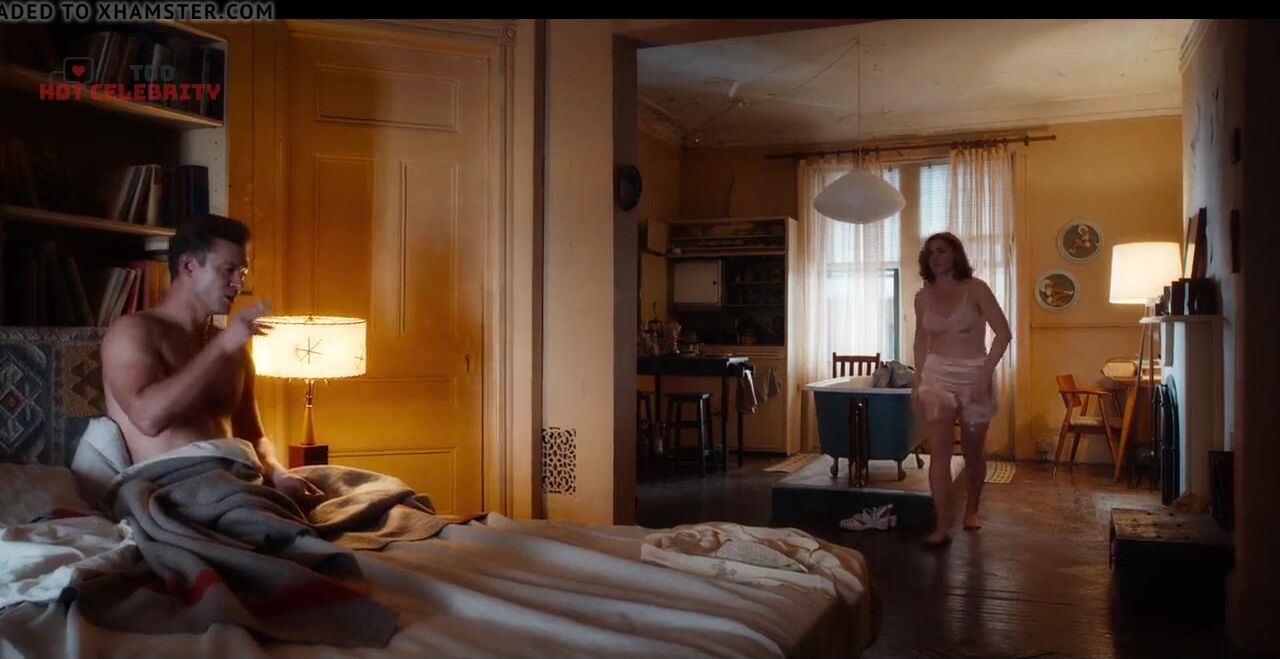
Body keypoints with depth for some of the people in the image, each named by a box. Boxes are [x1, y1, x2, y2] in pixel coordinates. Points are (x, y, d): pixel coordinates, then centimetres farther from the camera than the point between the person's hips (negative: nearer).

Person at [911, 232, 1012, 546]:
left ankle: (972, 509, 35)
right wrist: (917, 382, 10)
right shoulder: (923, 297, 3)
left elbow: (1003, 333, -10)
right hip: (937, 376, 2)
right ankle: (943, 527, -8)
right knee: (939, 452, -10)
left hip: (974, 375, -2)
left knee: (972, 450, 12)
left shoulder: (975, 289, -8)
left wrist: (985, 373, -17)